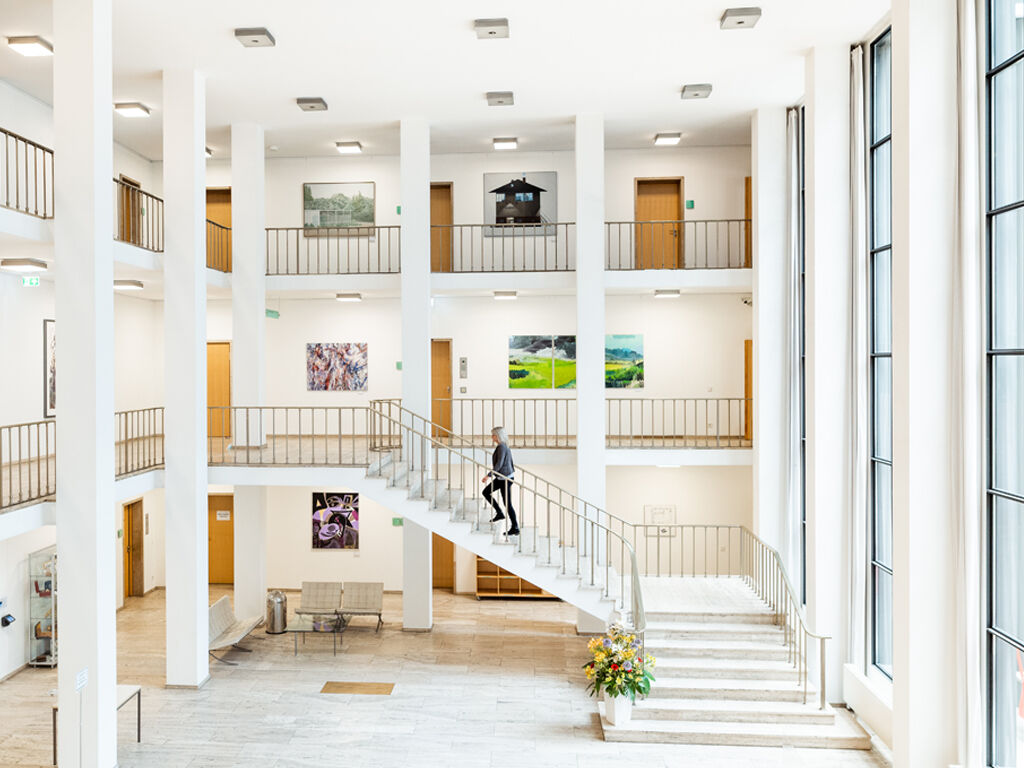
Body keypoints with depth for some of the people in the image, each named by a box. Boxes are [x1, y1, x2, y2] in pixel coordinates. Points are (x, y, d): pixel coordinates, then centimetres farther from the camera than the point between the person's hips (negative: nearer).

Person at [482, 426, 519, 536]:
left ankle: (515, 528, 5)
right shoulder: (505, 446, 10)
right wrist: (512, 471, 25)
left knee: (507, 503, -3)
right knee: (486, 492, 15)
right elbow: (511, 462, 17)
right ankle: (499, 513, 19)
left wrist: (489, 475, -26)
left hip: (505, 478, -10)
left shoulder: (501, 447, -18)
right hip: (500, 478, 10)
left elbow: (499, 464, -25)